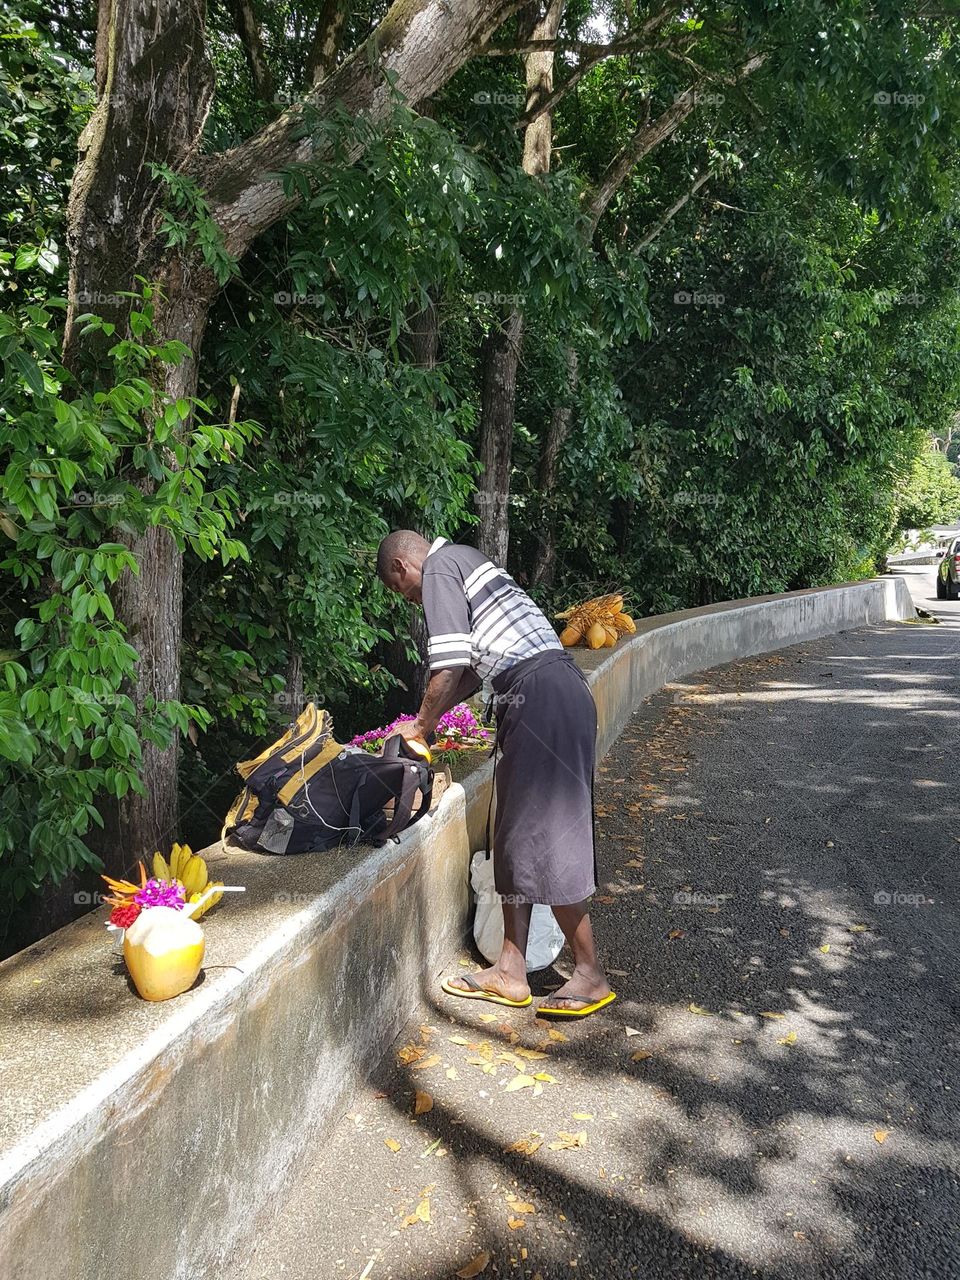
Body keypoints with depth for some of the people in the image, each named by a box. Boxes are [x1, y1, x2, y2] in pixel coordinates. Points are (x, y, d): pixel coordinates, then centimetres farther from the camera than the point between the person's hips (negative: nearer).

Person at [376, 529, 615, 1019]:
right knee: (516, 836, 11)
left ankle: (591, 974, 6)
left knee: (544, 836, -4)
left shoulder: (438, 569, -4)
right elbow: (475, 666, 27)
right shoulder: (465, 560, 25)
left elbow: (449, 669, -12)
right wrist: (426, 720, 24)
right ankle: (511, 971, 17)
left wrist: (421, 726, 2)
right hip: (555, 688, 10)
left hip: (540, 697, -10)